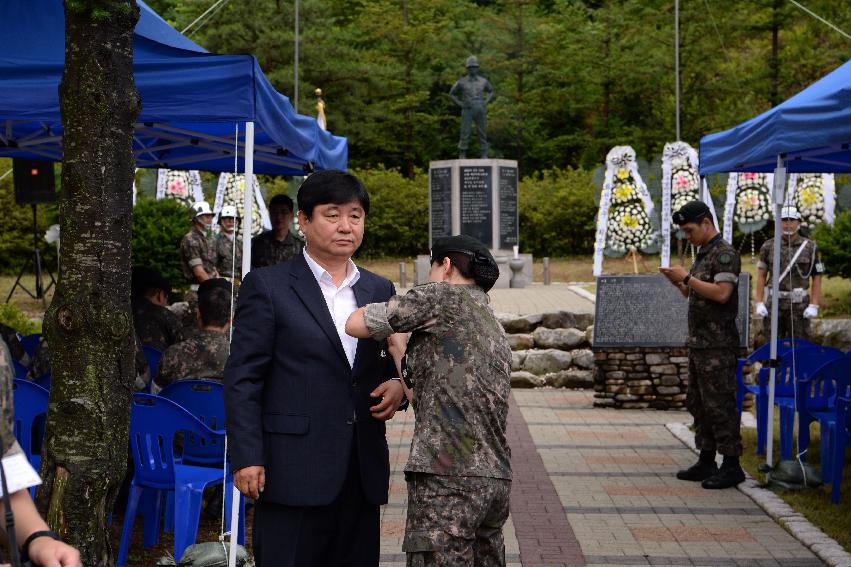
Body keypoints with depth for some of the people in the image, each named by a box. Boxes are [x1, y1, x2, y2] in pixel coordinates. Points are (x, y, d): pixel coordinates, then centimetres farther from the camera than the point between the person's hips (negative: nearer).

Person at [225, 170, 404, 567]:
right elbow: (242, 379, -4)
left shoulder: (380, 291, 14)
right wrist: (246, 458, -12)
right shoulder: (266, 287, -1)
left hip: (362, 472, 5)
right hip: (293, 471, -5)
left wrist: (397, 384, 0)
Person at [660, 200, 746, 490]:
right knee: (698, 403, 12)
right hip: (699, 342, 10)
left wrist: (687, 277, -18)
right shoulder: (702, 254, 17)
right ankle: (706, 462, 19)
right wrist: (678, 283, 4)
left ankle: (732, 466, -2)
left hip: (718, 345, -10)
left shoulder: (725, 254, -12)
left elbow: (721, 293, -23)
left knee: (719, 404, -7)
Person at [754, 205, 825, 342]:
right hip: (774, 303, 1)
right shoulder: (768, 246, 6)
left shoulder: (810, 248, 3)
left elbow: (817, 279, 2)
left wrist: (813, 305, -7)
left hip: (799, 304, -1)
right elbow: (761, 276, 7)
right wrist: (759, 303, -2)